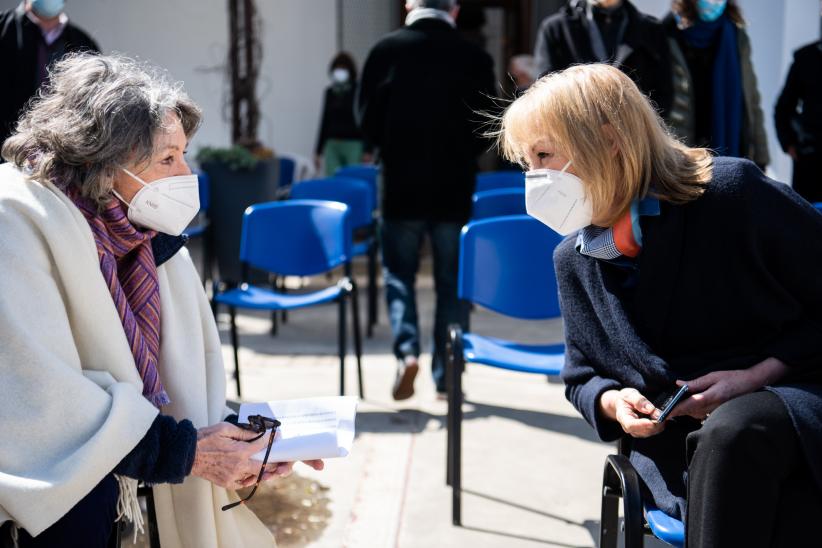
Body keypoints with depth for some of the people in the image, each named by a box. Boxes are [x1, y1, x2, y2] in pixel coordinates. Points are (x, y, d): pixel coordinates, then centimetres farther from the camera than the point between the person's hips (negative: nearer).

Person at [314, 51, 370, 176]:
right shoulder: (330, 92, 12)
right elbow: (325, 121, 17)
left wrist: (367, 151, -13)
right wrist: (318, 151, 15)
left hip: (354, 145, -4)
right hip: (332, 145, 4)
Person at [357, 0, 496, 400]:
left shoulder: (387, 49, -4)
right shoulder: (475, 58, -4)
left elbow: (366, 115, -1)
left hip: (401, 185, 0)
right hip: (455, 187, 0)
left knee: (399, 274, 14)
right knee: (451, 282, 10)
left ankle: (407, 349, -7)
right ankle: (445, 375, 14)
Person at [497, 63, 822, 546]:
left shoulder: (732, 191, -11)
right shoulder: (573, 261, 6)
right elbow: (583, 377, 17)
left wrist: (756, 376, -15)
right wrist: (612, 402, -6)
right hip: (677, 440, 2)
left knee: (733, 427, -38)